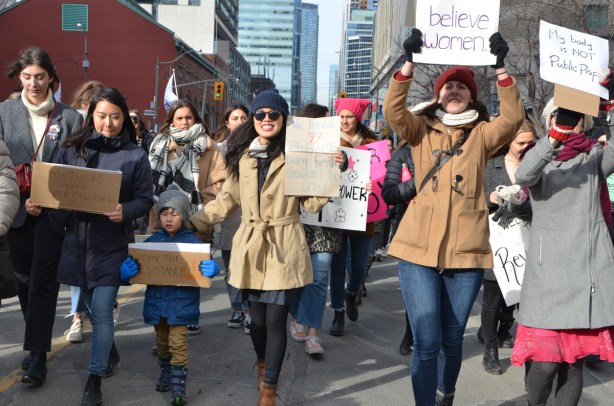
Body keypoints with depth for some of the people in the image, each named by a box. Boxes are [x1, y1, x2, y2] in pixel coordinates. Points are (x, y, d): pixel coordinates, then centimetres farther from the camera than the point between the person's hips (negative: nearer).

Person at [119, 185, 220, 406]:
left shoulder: (193, 242, -7)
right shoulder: (152, 241, 2)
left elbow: (207, 264, -12)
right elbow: (136, 266, 3)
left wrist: (211, 269, -36)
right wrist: (126, 270, -19)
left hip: (181, 303, -4)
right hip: (157, 302, 4)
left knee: (178, 343, -2)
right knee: (162, 342, 20)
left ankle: (178, 386, 6)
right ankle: (165, 373, 41)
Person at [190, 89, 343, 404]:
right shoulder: (242, 155, 8)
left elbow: (312, 202, -3)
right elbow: (227, 198, 16)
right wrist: (193, 222, 12)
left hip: (283, 248, -3)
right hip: (251, 246, 3)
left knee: (276, 318, -1)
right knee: (257, 316, 12)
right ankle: (262, 363, 42)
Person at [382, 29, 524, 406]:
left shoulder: (482, 135, 10)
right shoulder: (421, 130, 9)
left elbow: (513, 118, -8)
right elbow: (393, 110, -8)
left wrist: (500, 68, -16)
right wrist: (410, 63, -18)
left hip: (467, 249, 1)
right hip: (419, 247, -1)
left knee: (452, 339, 14)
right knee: (426, 342, -8)